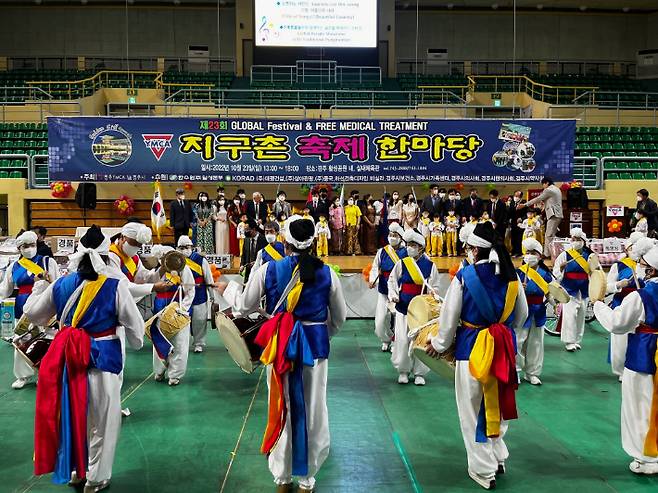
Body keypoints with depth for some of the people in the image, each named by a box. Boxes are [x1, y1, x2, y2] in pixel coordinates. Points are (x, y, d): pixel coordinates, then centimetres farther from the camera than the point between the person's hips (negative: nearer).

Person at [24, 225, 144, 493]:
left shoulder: (60, 284, -2)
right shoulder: (115, 286, -14)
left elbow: (33, 313, 13)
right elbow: (134, 324, -9)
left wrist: (40, 286, 30)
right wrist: (138, 342, 13)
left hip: (68, 358, 4)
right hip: (102, 357, -4)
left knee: (71, 412, 21)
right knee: (100, 419, 11)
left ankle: (75, 469, 36)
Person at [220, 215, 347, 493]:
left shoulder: (268, 270, -7)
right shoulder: (326, 273, -4)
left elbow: (244, 308, 5)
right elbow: (339, 317, 7)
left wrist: (228, 289, 24)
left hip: (280, 345, 0)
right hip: (315, 344, 0)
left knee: (281, 408, 13)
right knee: (313, 410, 11)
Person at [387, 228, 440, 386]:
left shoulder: (430, 265, -1)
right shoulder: (401, 263, 1)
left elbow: (435, 286, 4)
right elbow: (392, 280, 9)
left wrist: (432, 292, -16)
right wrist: (393, 294, -6)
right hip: (403, 307, 1)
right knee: (402, 340, 2)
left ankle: (419, 372, 16)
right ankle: (403, 370, 19)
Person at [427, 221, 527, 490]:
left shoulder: (464, 276, -15)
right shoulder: (511, 275, -1)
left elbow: (449, 317, -7)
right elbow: (522, 314, 10)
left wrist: (439, 344, 9)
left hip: (473, 347, -5)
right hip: (504, 346, 5)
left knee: (473, 408, 9)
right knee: (497, 402, 22)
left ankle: (484, 470, 17)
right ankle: (498, 457, 33)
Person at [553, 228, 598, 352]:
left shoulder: (589, 256, 7)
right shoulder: (564, 255, -1)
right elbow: (556, 274, -1)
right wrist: (561, 268, -22)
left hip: (583, 291, 4)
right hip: (569, 290, -3)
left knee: (581, 316, 8)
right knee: (570, 315, -11)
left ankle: (577, 340, 20)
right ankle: (569, 342, -3)